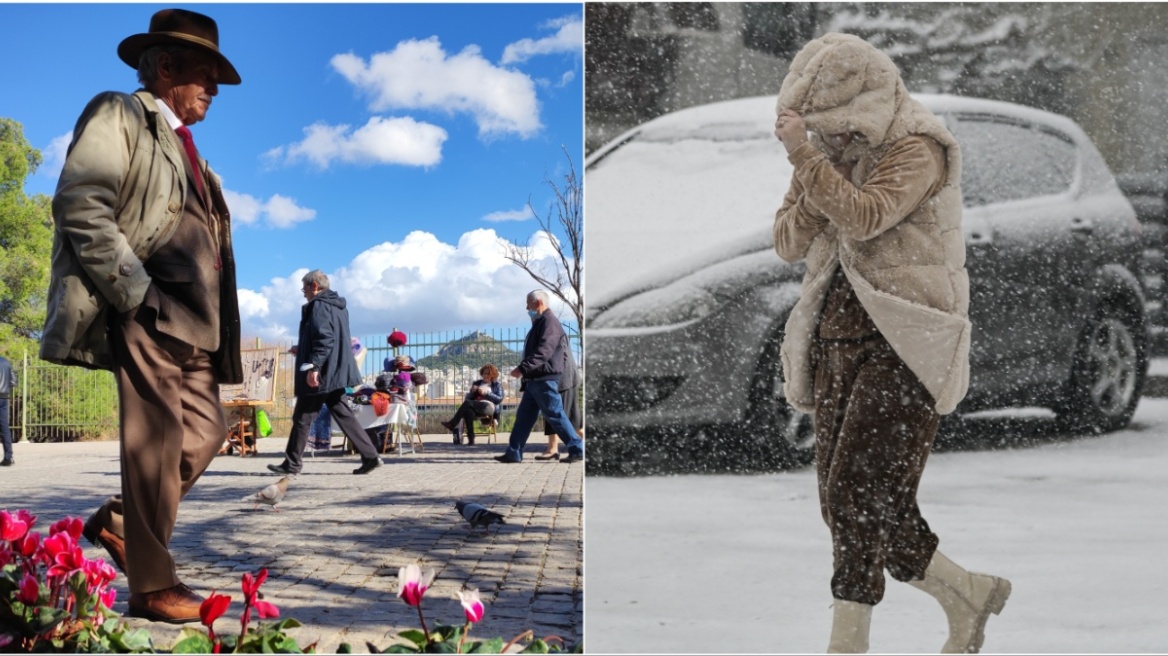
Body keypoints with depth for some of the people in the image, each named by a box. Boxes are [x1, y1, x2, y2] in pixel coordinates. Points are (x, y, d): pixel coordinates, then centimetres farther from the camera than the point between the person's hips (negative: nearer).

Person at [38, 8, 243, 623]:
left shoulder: (187, 151, 26)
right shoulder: (119, 116, 2)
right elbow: (80, 207, -12)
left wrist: (216, 321, 16)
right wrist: (137, 294, -17)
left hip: (194, 321, 9)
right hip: (148, 316, -9)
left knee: (206, 433, 7)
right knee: (156, 445, -7)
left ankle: (118, 522, 22)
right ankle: (152, 586, 2)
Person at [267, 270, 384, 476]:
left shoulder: (319, 306, -11)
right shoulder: (338, 306, 18)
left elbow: (324, 338, -23)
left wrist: (313, 365, -26)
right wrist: (304, 350, 29)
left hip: (320, 374, -9)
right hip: (336, 373, 9)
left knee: (302, 418, 2)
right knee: (344, 416, 6)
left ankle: (292, 463, 10)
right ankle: (370, 456, -1)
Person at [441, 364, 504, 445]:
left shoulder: (497, 384, 18)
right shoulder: (477, 383, 28)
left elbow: (500, 399, 2)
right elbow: (467, 397, 22)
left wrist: (486, 393, -8)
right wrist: (472, 392, 0)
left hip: (490, 407, -3)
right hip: (476, 407, 4)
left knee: (467, 402, -34)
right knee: (468, 410, -39)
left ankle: (452, 424, -38)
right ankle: (471, 439, -47)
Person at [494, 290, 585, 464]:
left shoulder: (549, 322, -13)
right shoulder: (539, 323, 20)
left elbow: (543, 351, -25)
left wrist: (523, 368, -31)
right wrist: (525, 371, 18)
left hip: (544, 380, -10)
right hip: (534, 380, 10)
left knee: (555, 415, -7)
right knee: (524, 416, 8)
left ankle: (577, 449, -1)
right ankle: (513, 453, 9)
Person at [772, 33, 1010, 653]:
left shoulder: (915, 149, -7)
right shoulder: (830, 154, 13)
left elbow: (864, 217, -24)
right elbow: (788, 243, 6)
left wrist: (805, 154, -22)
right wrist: (810, 180, -9)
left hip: (904, 343, -7)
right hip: (837, 340, 7)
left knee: (855, 493, -15)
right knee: (868, 509, 7)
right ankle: (969, 594, 23)